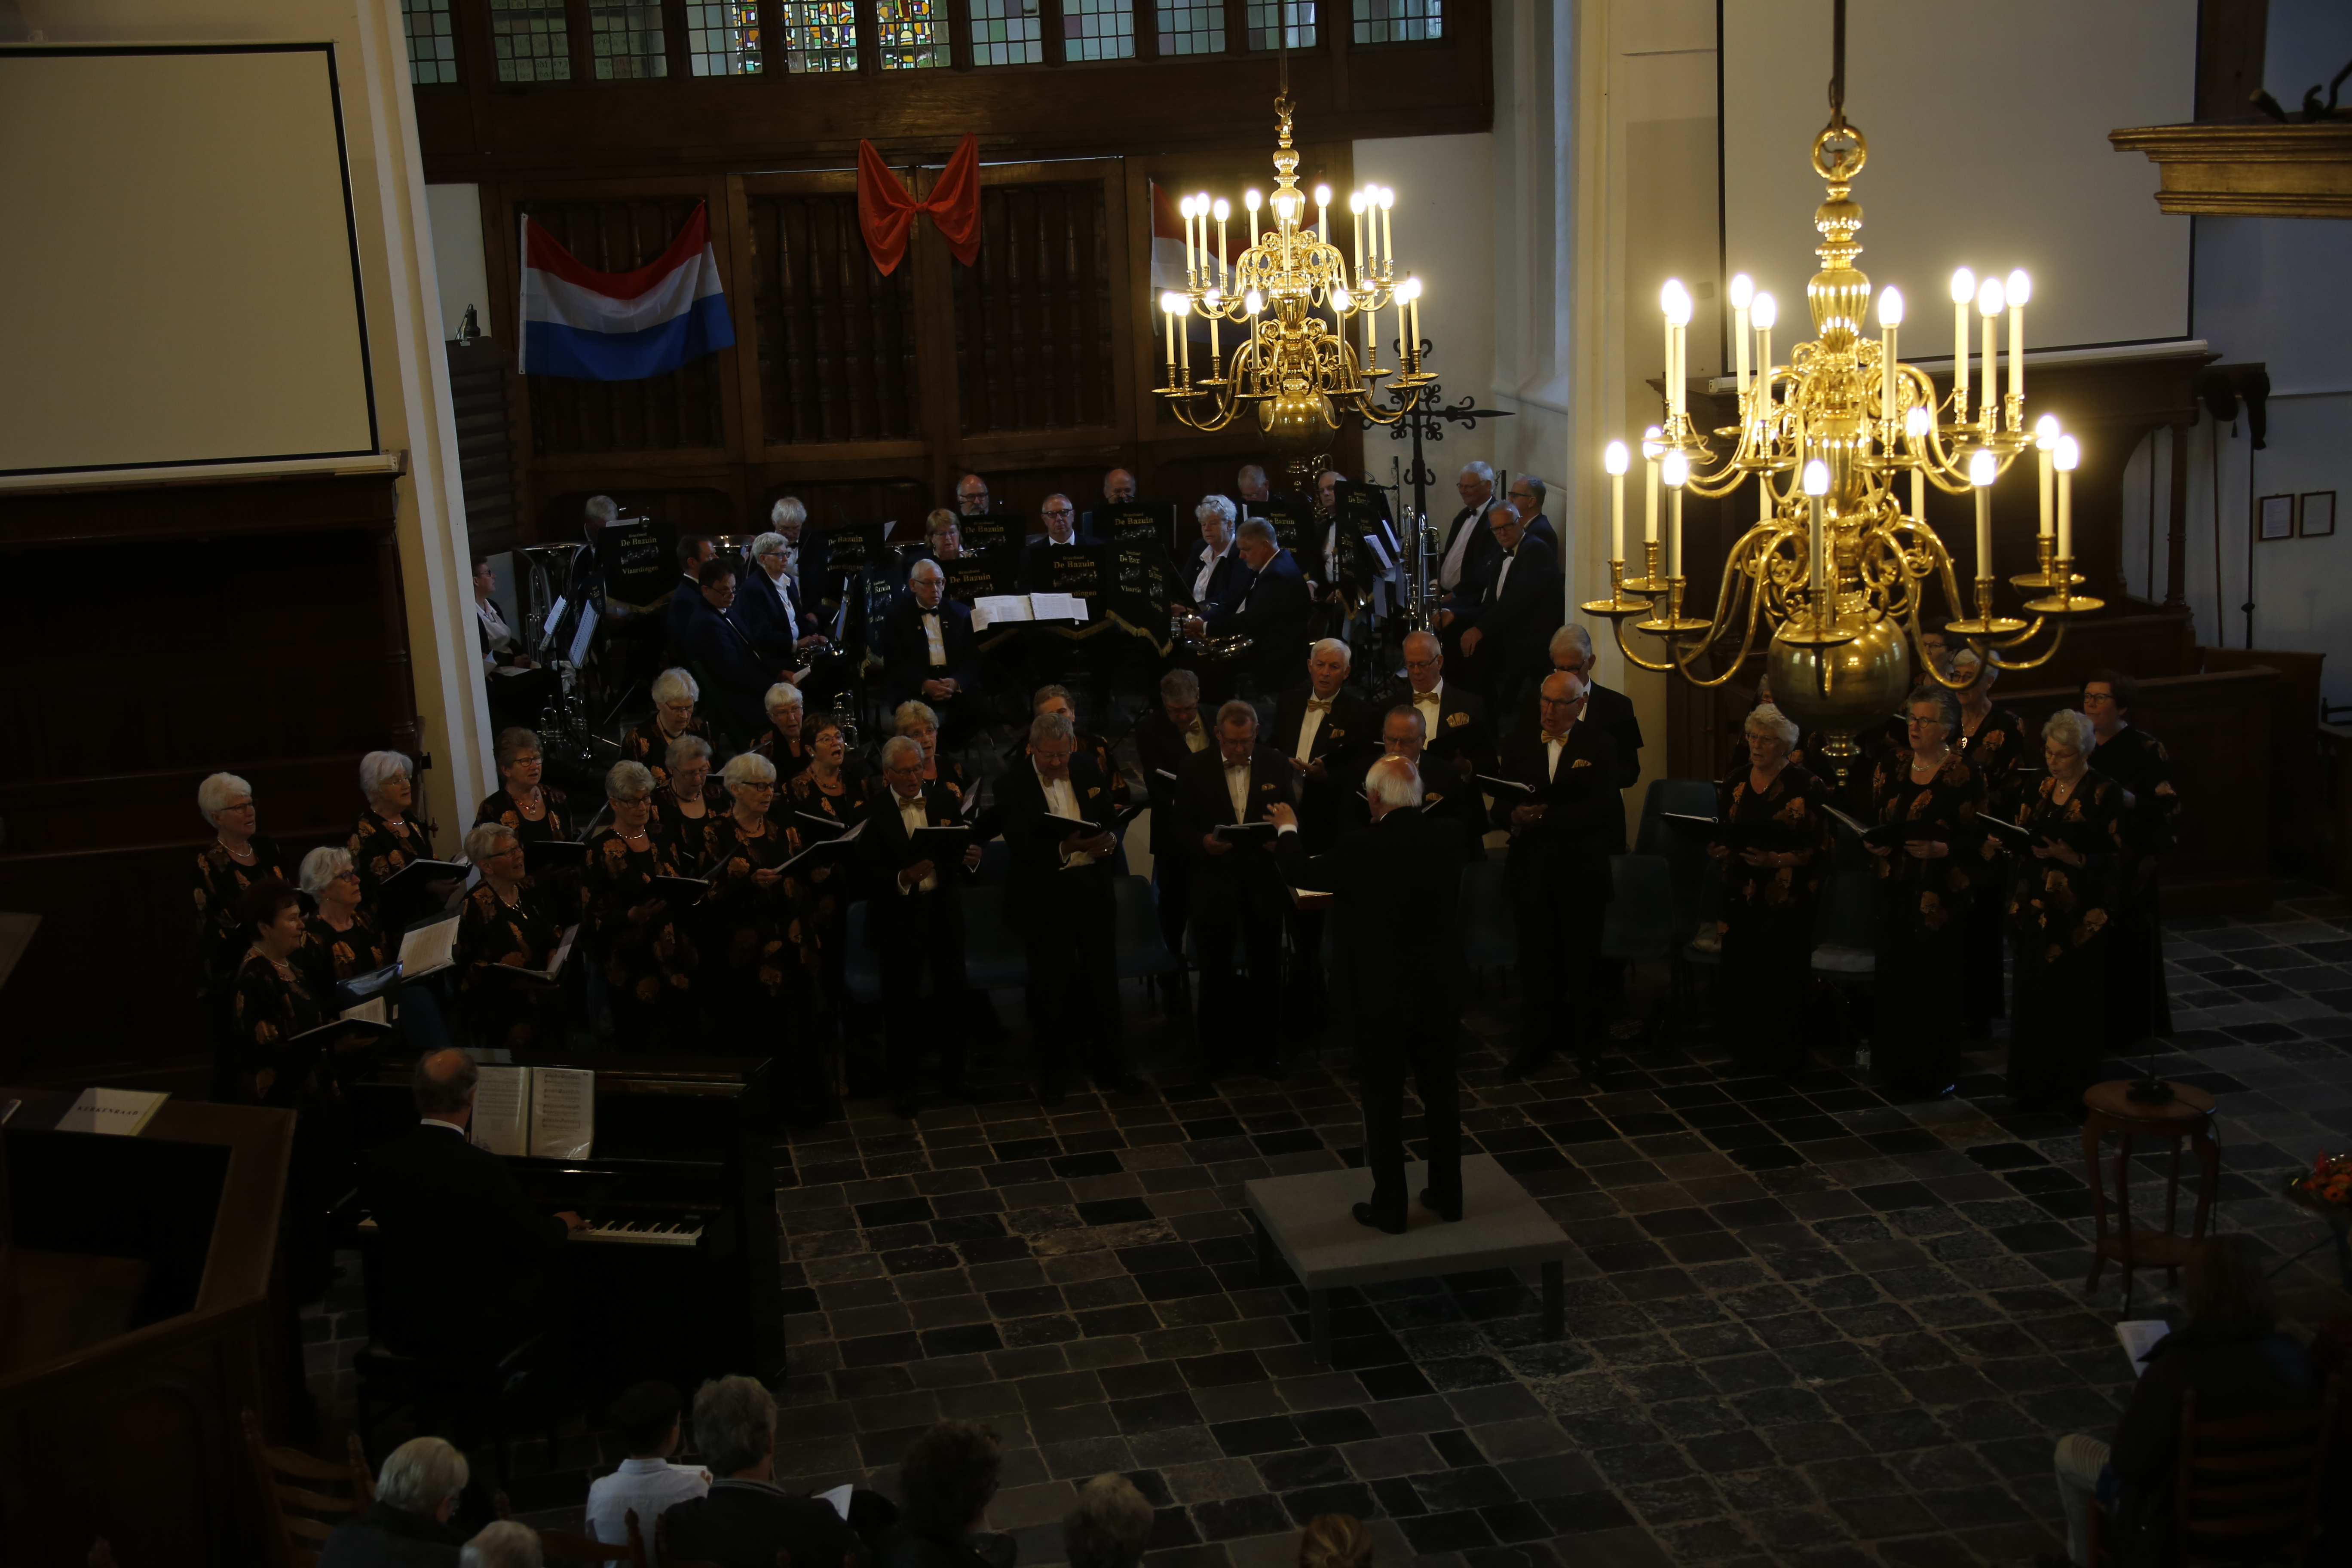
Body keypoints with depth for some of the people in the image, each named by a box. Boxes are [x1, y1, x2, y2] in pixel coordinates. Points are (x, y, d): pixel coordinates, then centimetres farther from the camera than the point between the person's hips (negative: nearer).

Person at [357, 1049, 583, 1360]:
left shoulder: (377, 1162, -9)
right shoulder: (486, 1169, -22)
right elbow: (538, 1241, -9)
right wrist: (563, 1223, 16)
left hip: (396, 1327, 4)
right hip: (472, 1334, -4)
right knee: (539, 1269, 19)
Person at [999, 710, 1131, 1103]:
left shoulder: (1088, 770, 4)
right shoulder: (1013, 785, -10)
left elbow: (1111, 818, 10)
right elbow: (1021, 845, -18)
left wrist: (1110, 839, -13)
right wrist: (1063, 849, -34)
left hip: (1093, 890, 4)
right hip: (1045, 897, -3)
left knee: (1103, 980, 8)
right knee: (1051, 987, 5)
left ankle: (1108, 1067, 23)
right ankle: (1053, 1077, 19)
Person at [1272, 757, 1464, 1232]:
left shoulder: (1362, 849, -21)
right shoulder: (1449, 837, -7)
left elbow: (1300, 873, -5)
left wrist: (1288, 829, 16)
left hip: (1381, 994, -5)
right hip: (1440, 990, 5)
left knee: (1383, 1100, 7)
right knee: (1441, 1090, 17)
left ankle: (1390, 1206, 15)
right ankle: (1447, 1195, 27)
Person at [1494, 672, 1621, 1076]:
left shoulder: (1600, 747, -1)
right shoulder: (1518, 748, 11)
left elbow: (1601, 809, -13)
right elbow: (1500, 807, 6)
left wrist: (1541, 817, -19)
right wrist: (1515, 816, -18)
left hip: (1580, 871, -2)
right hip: (1530, 871, 3)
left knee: (1583, 963, 6)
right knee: (1536, 962, 5)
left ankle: (1588, 1042, 19)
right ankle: (1535, 1043, 14)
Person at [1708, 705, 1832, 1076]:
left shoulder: (1806, 787, -5)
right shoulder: (1734, 783, 10)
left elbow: (1821, 848, -8)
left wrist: (1778, 859, -19)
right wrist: (1718, 849, -2)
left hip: (1786, 900, -4)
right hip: (1741, 896, 4)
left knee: (1779, 977, -5)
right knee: (1738, 974, 0)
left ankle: (1783, 1058, 8)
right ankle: (1748, 1052, 14)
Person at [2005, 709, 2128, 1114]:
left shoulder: (2106, 793, -8)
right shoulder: (2042, 788, 10)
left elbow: (2112, 856, -11)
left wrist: (2071, 857, -24)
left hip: (2081, 914, -5)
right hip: (2038, 908, 5)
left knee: (2073, 1002, -1)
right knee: (2032, 997, 7)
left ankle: (2073, 1092, 10)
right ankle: (2035, 1086, 18)